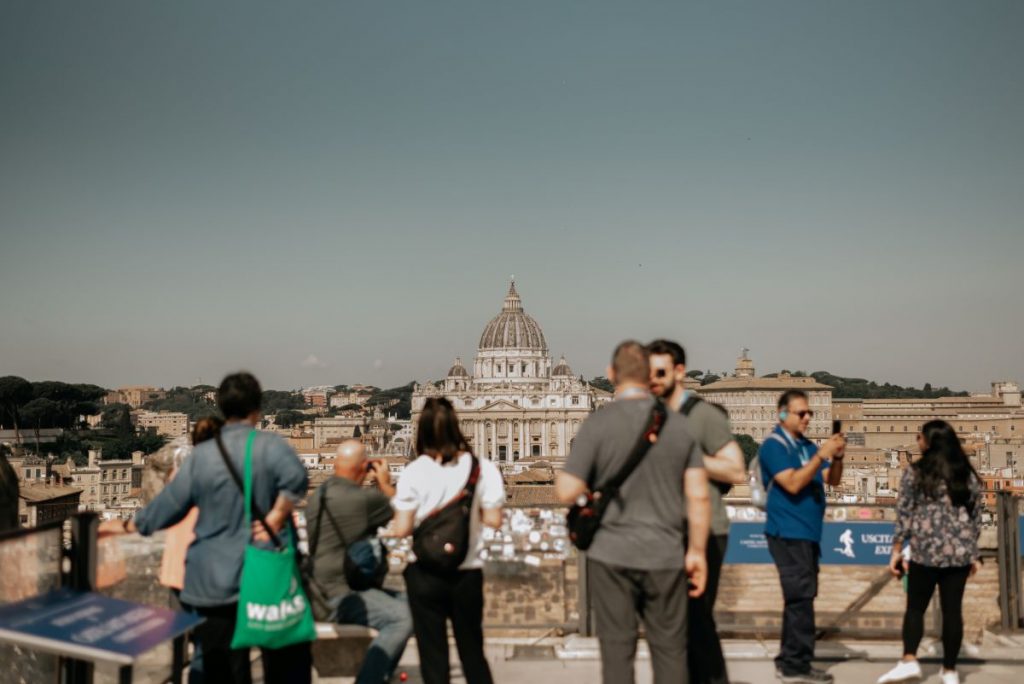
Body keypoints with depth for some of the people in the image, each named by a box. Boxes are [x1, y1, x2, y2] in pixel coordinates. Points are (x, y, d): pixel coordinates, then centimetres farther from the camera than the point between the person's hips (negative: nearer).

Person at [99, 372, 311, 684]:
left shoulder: (201, 455, 1)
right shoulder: (270, 445, -6)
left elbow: (168, 504, 8)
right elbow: (296, 479, -26)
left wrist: (127, 526, 22)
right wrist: (276, 518, -17)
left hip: (215, 583, 2)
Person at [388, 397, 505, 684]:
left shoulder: (414, 472, -10)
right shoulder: (482, 468, -7)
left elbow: (401, 529, -10)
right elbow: (493, 520, -4)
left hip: (426, 575, -1)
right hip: (468, 573, 2)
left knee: (433, 654, 9)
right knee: (472, 651, 19)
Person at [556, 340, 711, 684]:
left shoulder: (597, 423, -9)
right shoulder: (679, 424, 1)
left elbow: (567, 492, -12)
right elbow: (698, 496, -1)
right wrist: (697, 551, 7)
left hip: (611, 554, -2)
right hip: (665, 556, 2)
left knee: (617, 647, 8)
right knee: (670, 648, 13)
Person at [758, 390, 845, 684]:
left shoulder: (807, 446, 14)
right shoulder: (773, 446, -9)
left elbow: (833, 480, 9)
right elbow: (793, 484, -20)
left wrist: (837, 456, -9)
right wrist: (821, 455, -22)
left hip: (807, 533, 8)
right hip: (789, 533, -8)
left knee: (798, 598, 11)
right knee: (800, 598, -10)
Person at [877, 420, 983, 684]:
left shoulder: (915, 473, -3)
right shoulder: (968, 475, 8)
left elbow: (903, 514, -4)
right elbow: (976, 517, 11)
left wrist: (897, 550, 1)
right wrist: (973, 554, 18)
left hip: (925, 552, -3)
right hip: (960, 552, 3)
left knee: (916, 607, 8)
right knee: (953, 610, 6)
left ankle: (909, 661, -4)